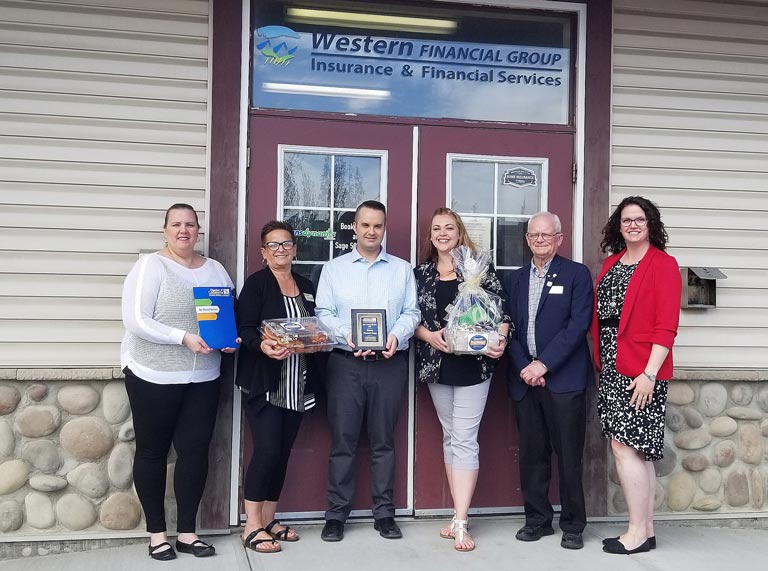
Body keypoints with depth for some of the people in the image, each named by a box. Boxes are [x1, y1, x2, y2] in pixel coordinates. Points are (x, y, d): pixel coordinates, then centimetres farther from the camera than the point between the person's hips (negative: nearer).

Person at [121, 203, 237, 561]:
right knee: (152, 451, 7)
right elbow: (136, 321, -16)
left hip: (203, 378, 5)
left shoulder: (215, 269, 8)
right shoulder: (150, 265, -8)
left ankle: (187, 532, 19)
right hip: (153, 376, -4)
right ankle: (156, 532, 20)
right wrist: (184, 337, -24)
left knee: (195, 450, 6)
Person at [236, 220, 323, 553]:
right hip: (263, 382, -6)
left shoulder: (306, 287, 15)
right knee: (266, 450, -11)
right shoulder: (255, 284, -4)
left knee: (283, 452, 9)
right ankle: (252, 528, -2)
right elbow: (245, 329, -12)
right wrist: (263, 345, -31)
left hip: (298, 385, 6)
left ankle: (268, 520, 20)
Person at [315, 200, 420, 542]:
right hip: (345, 362, -1)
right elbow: (323, 314, 2)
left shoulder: (402, 269, 12)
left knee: (384, 440, 7)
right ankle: (336, 514, 10)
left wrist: (396, 336, -13)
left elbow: (411, 312, 6)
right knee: (342, 440, 1)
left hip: (390, 362, 1)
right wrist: (347, 336, -15)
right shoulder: (334, 269, 9)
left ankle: (384, 513, 15)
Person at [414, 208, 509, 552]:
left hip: (473, 364, -4)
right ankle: (459, 514, 20)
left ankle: (460, 523, -4)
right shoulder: (421, 273, 8)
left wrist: (500, 339, -22)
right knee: (450, 437, 11)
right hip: (436, 365, 4)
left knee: (464, 439, -6)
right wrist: (430, 336, -12)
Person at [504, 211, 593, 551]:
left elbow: (578, 325, -8)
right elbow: (509, 328, 9)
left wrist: (544, 364, -13)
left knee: (568, 455, 1)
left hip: (564, 379, -4)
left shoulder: (576, 274, 2)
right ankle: (537, 519, 21)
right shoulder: (514, 279, 15)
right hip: (524, 379, 4)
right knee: (531, 454, 8)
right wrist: (523, 368, -6)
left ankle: (573, 525, 12)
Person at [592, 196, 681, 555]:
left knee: (624, 446, -7)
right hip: (612, 368, 7)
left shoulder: (664, 265, -6)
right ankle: (646, 530, 19)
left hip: (641, 371, -7)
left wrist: (649, 373, -19)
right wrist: (601, 363, 8)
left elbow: (667, 326, -13)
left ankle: (637, 532, 4)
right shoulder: (611, 263, 14)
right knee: (639, 449, 11)